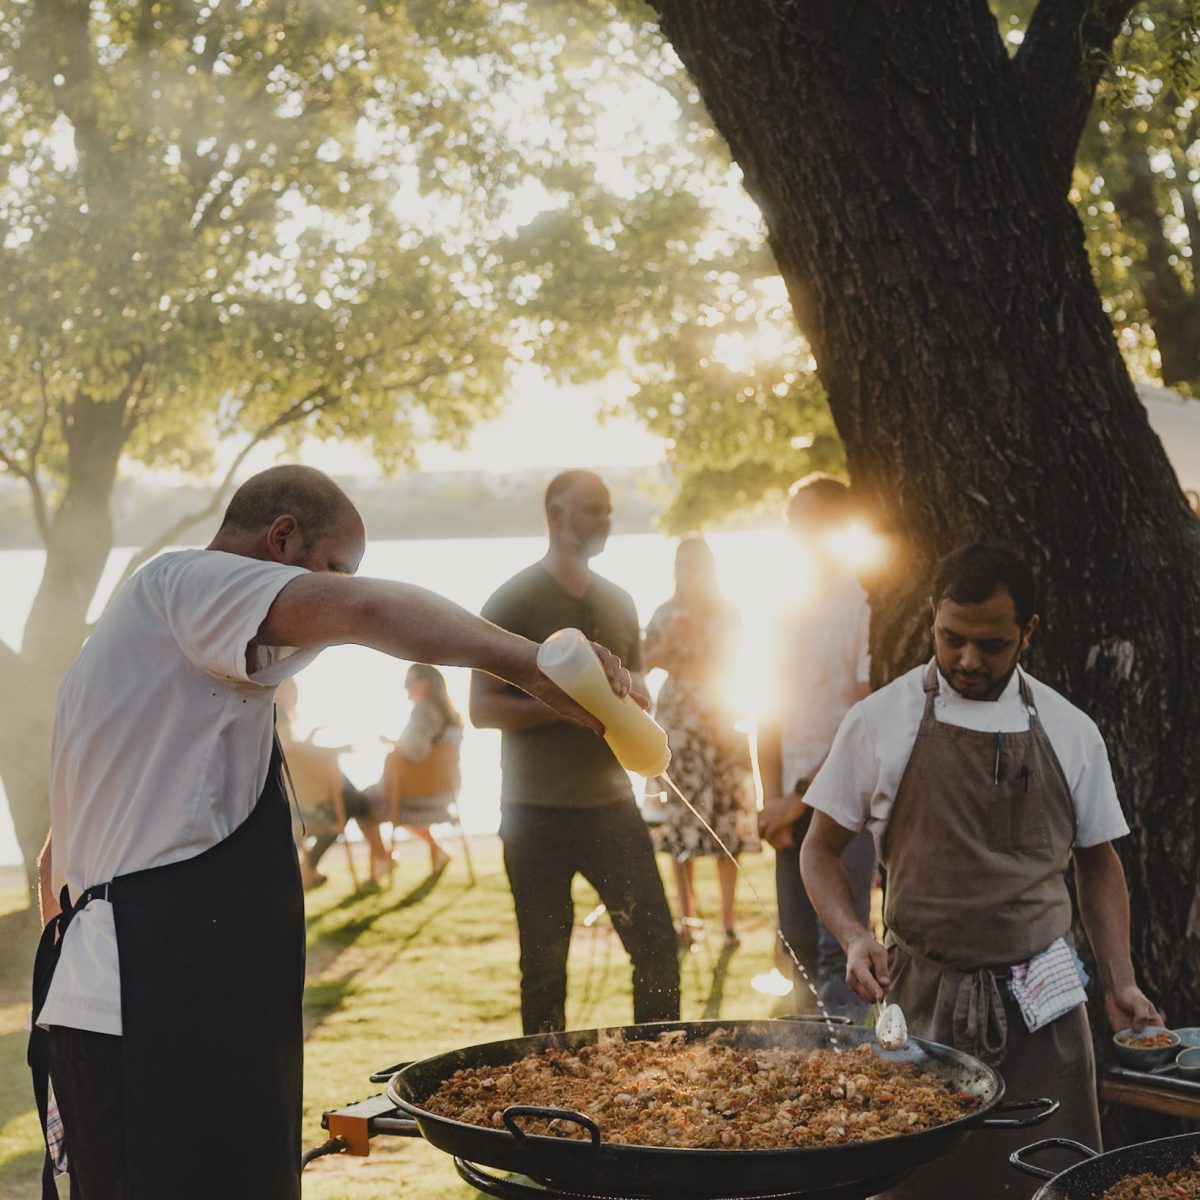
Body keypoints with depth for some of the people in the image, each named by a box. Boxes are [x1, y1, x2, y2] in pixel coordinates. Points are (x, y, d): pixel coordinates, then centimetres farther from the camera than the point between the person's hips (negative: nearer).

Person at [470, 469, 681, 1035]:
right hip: (537, 814, -5)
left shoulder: (618, 603, 13)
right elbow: (482, 708, -9)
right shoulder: (513, 602, -4)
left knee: (657, 943, 1)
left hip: (611, 803, 5)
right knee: (545, 964, 3)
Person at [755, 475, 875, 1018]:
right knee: (799, 942, 10)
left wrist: (802, 797, -11)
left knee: (840, 946, -10)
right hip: (793, 804, 6)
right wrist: (771, 797, 2)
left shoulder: (863, 606, -7)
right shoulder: (786, 614, 12)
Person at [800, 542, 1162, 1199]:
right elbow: (821, 848, 6)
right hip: (921, 1000, -1)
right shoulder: (880, 722, -1)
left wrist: (1120, 982, 4)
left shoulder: (1069, 732, 5)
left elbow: (1098, 863, 15)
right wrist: (854, 938, -11)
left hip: (1043, 1003, 1)